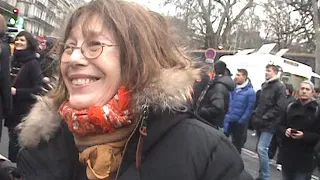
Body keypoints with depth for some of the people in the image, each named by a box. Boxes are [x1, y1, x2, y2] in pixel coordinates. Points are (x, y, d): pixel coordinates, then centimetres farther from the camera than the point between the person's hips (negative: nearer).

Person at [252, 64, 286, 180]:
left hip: (269, 124, -7)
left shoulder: (280, 87, -9)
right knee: (262, 149, 13)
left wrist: (265, 117, -16)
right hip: (260, 123, 8)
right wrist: (256, 115, 9)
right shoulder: (265, 85, 14)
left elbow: (279, 107, -16)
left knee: (261, 149, -13)